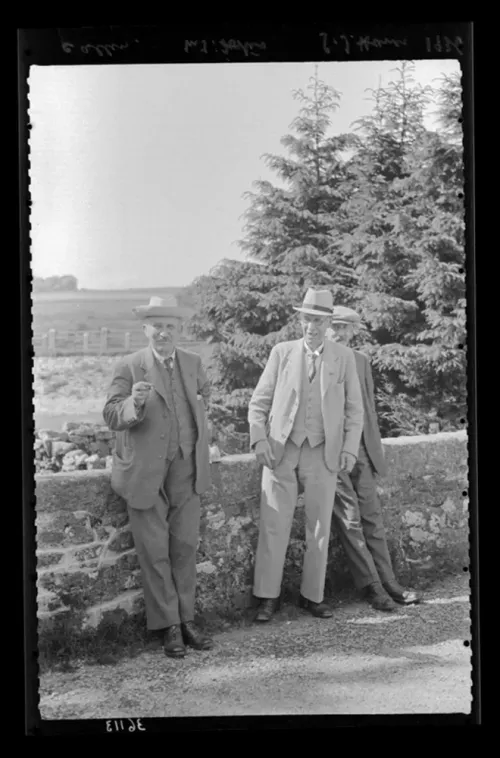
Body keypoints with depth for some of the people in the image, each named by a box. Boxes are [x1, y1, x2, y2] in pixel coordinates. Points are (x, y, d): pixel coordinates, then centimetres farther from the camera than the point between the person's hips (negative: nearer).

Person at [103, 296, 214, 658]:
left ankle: (186, 619, 20)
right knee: (155, 552, 3)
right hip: (146, 473, -4)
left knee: (185, 547, 9)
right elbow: (112, 417, -14)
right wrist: (134, 403, -33)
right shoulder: (129, 367, -8)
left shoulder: (193, 362, 5)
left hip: (186, 471, 4)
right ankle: (168, 626, 13)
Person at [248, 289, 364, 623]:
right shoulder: (282, 352, 5)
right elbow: (259, 402, 5)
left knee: (319, 528, 5)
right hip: (281, 451, -1)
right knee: (274, 526, -1)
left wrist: (350, 449, -2)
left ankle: (313, 595, 18)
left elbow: (354, 409, 8)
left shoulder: (344, 357, 5)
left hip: (323, 454, 1)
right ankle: (268, 596, 8)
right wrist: (259, 439, -7)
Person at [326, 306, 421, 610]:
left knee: (372, 516, 8)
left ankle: (388, 582, 14)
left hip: (361, 448, 5)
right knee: (349, 518, -3)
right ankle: (372, 587, 2)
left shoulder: (361, 360, 13)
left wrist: (376, 442, 17)